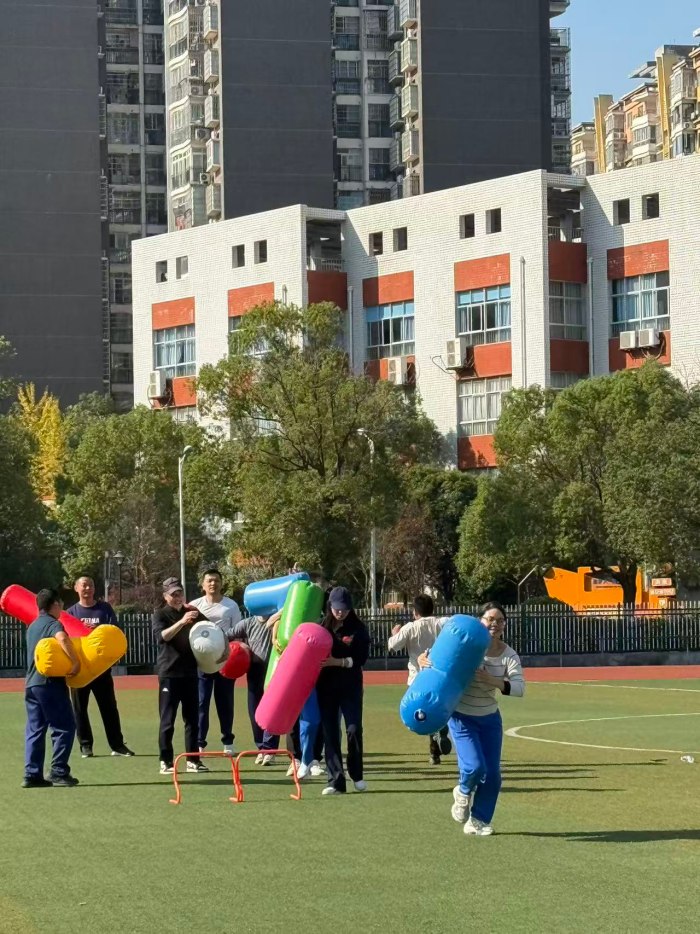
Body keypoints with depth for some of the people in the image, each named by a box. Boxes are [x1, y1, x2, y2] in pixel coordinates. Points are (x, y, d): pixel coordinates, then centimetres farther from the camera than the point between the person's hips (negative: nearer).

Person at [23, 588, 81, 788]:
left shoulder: (32, 627, 19)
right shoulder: (53, 624, -8)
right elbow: (62, 638, -31)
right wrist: (75, 662, -26)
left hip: (31, 683, 8)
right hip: (50, 683, -8)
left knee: (35, 730, 8)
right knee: (64, 727, -1)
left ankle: (32, 775, 5)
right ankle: (58, 772, -5)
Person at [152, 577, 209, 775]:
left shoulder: (192, 613, 13)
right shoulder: (161, 615, -1)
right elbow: (162, 635, -20)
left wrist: (197, 617, -5)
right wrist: (182, 621, -32)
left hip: (190, 671, 4)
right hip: (169, 672, -4)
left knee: (192, 719, 5)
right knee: (167, 720, -3)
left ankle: (193, 760, 9)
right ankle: (166, 762, 0)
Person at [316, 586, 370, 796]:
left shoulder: (358, 629, -3)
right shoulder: (322, 626, 5)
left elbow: (361, 658, -9)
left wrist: (337, 661, -18)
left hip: (350, 685, -2)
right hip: (326, 685, 2)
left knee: (354, 729, -6)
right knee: (330, 731, 0)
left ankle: (356, 775, 14)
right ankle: (335, 780, 2)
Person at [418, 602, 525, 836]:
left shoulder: (509, 656, -8)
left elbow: (519, 688, -21)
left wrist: (490, 680, -34)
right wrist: (424, 660, -28)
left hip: (490, 718, 4)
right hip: (462, 717, -4)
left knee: (492, 774, 3)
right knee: (475, 766, -18)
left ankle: (478, 821, 23)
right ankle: (463, 793, 18)